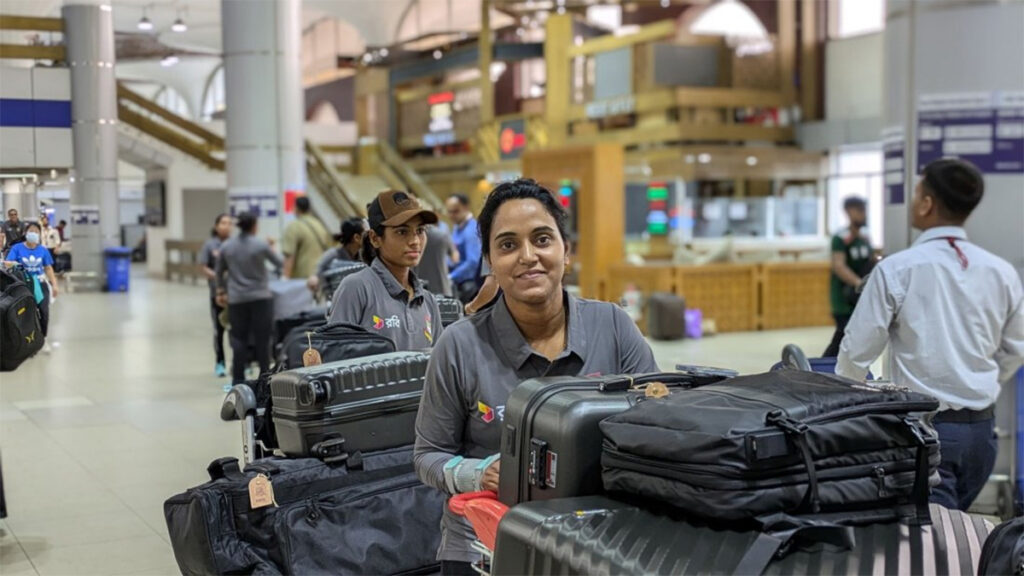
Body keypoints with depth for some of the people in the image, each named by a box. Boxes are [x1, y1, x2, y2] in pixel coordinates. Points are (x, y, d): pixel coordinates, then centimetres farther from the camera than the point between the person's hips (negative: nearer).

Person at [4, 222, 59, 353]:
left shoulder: (43, 250, 4)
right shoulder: (17, 248, -4)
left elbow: (48, 268, 8)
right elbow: (7, 263, -12)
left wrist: (54, 285, 2)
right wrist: (11, 264, -36)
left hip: (40, 284, 2)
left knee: (44, 311, -10)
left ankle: (43, 338, 8)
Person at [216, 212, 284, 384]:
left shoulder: (226, 247, 2)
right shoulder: (261, 245, -8)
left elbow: (220, 272, 14)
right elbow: (280, 263, 5)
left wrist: (221, 291, 30)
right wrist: (272, 251, 25)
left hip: (236, 300, 3)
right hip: (260, 297, -3)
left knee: (239, 338, 6)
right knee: (262, 339, 3)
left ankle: (238, 379, 6)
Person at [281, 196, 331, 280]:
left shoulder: (293, 227, -7)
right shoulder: (322, 226, 14)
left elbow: (289, 255, -13)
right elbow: (328, 251, 21)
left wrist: (286, 276, -15)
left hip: (302, 277, -6)